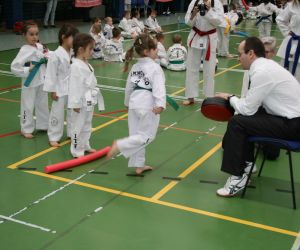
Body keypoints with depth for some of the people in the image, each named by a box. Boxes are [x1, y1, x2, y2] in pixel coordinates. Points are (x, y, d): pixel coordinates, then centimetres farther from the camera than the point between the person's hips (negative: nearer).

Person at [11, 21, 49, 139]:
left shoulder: (40, 47, 1)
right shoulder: (24, 50, -18)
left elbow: (45, 59, 17)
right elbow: (14, 67, -21)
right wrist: (28, 70, -22)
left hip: (42, 80, 6)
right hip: (30, 82, -6)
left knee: (42, 104, 18)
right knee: (28, 106, 5)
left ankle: (43, 125, 35)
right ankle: (26, 129, 20)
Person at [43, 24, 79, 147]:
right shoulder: (56, 55, -16)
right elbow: (51, 74, -14)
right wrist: (53, 91, -13)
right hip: (60, 90, -6)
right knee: (57, 113, 3)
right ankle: (53, 137, 15)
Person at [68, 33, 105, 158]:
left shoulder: (87, 65, 10)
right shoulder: (76, 66, -21)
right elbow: (74, 86, -22)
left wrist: (95, 97, 21)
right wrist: (75, 104, -22)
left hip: (89, 101, 10)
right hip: (81, 102, -10)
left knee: (87, 125, 21)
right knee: (78, 126, 1)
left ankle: (85, 146, 36)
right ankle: (77, 151, 11)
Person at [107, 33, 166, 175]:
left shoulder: (135, 67, 13)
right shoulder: (155, 67, -9)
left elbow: (129, 87, 21)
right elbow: (159, 87, -20)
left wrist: (128, 102, 33)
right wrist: (160, 105, -29)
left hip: (135, 103, 8)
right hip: (148, 105, -8)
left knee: (137, 135, 15)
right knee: (147, 136, 2)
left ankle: (139, 165, 23)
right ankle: (119, 145, -12)